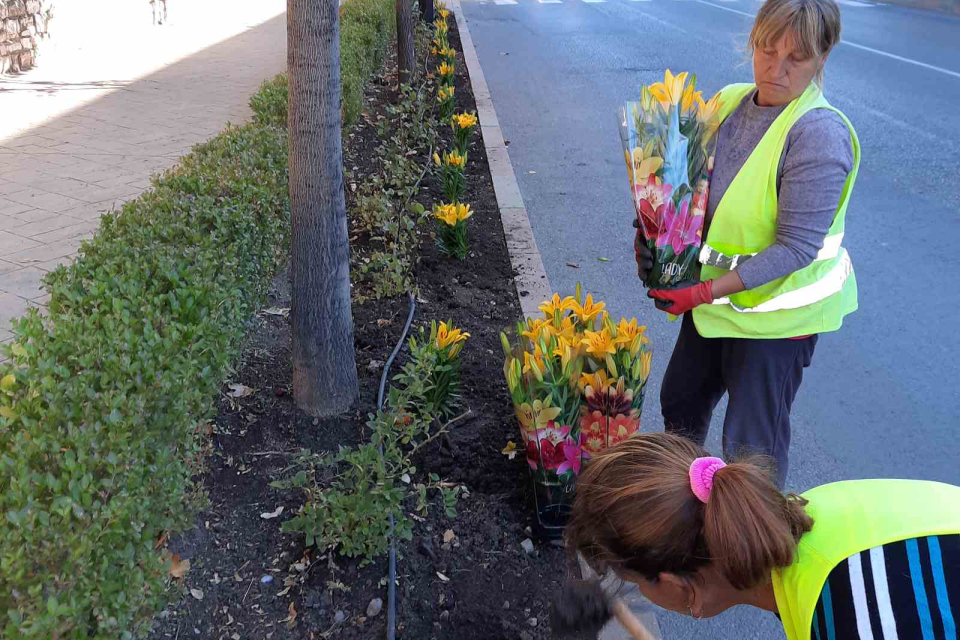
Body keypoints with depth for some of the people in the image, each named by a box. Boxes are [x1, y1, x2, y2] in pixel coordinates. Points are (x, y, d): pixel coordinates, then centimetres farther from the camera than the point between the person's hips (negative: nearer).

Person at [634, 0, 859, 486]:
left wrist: (706, 292, -27)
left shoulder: (819, 134, -24)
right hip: (713, 292, 8)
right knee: (680, 401, 25)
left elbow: (796, 246, -25)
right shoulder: (728, 102, -2)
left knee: (752, 446, 5)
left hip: (778, 310, -7)